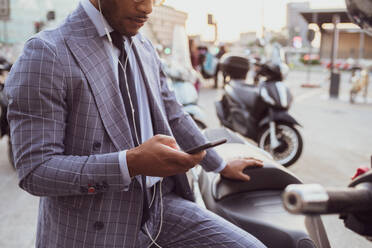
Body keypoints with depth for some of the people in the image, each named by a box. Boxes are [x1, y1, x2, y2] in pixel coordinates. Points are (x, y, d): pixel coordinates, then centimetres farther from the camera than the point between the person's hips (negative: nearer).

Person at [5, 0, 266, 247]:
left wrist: (222, 166, 26)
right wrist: (131, 163, -27)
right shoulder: (46, 53, -13)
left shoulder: (145, 48, 8)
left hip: (161, 210, 6)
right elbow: (35, 171, -16)